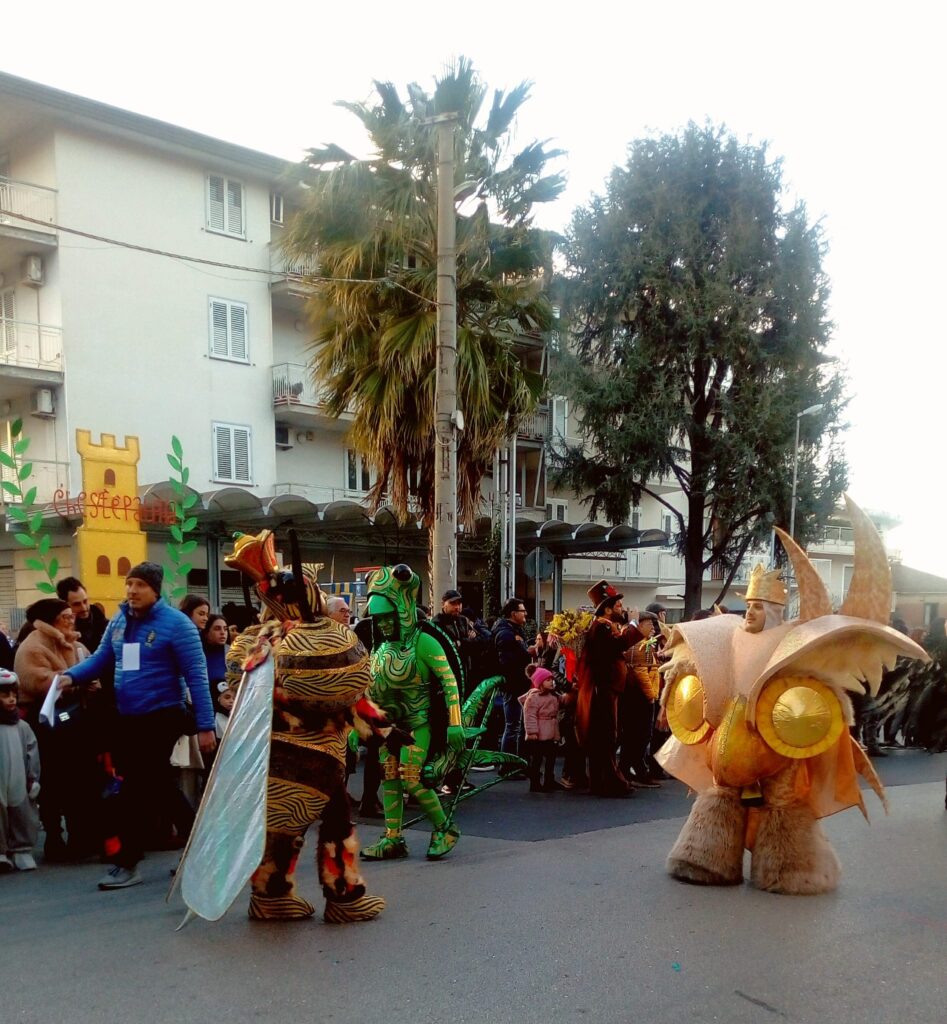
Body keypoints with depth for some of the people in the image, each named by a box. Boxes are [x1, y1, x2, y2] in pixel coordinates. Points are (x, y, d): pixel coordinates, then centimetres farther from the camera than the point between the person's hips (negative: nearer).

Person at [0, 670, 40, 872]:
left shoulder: (22, 727, 2)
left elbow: (32, 755, 6)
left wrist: (33, 780, 4)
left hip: (20, 790, 3)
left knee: (23, 819, 9)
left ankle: (22, 851, 23)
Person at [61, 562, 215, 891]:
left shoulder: (176, 623, -14)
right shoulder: (118, 620, 5)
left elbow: (196, 676, -15)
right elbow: (101, 658, 13)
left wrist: (205, 725, -18)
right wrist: (71, 676, -7)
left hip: (161, 717, -7)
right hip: (127, 717, 7)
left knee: (136, 789, -6)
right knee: (157, 788, 15)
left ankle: (127, 863, 4)